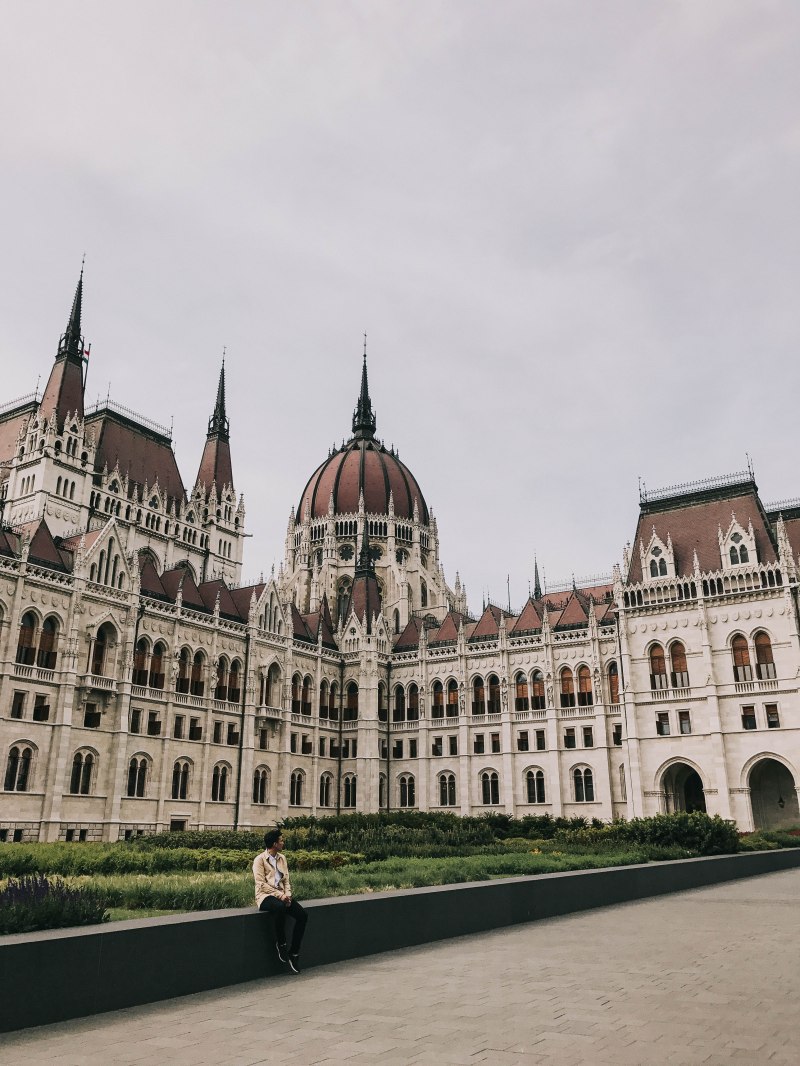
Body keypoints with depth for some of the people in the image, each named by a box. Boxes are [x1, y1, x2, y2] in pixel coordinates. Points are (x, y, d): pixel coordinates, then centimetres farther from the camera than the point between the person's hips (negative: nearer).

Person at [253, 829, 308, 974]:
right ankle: (280, 944, -17)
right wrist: (279, 895, -19)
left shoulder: (281, 858, 15)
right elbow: (261, 884, -13)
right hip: (265, 896, -6)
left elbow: (287, 880, 14)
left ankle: (294, 953, -10)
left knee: (302, 915, -18)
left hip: (282, 895, 6)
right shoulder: (259, 860, -5)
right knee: (280, 908, -39)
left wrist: (287, 894, -6)